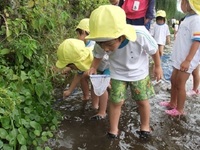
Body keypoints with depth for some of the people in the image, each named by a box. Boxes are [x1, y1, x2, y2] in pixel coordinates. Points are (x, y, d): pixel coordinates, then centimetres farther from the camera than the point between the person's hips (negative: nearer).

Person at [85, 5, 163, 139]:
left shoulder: (141, 35, -39)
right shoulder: (102, 44, -30)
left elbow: (154, 50, -16)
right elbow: (98, 55, -2)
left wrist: (158, 67, -2)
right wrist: (93, 68, -16)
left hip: (139, 72, -1)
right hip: (118, 74, 1)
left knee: (142, 101, 11)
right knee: (116, 101, 0)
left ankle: (145, 126, 36)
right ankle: (113, 130, 23)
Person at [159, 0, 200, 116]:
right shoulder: (188, 18, 11)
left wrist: (188, 60, -29)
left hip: (186, 61, -9)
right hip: (180, 58, 9)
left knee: (180, 85, 2)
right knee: (174, 81, 19)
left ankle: (180, 109, 18)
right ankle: (172, 103, 36)